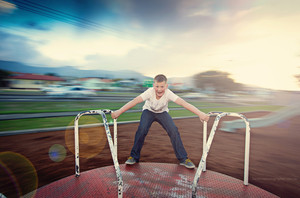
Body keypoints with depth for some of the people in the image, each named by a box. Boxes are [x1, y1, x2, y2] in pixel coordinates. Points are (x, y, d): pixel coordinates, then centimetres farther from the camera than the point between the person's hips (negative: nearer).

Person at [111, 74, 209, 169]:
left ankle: (183, 158, 1)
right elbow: (134, 101, -40)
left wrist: (200, 114, -50)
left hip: (162, 113, 1)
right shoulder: (150, 92, -32)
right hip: (148, 111, 0)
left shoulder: (168, 93, -31)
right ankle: (134, 156, -4)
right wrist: (119, 112, -48)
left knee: (174, 131, -18)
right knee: (142, 129, -25)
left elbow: (184, 103, -41)